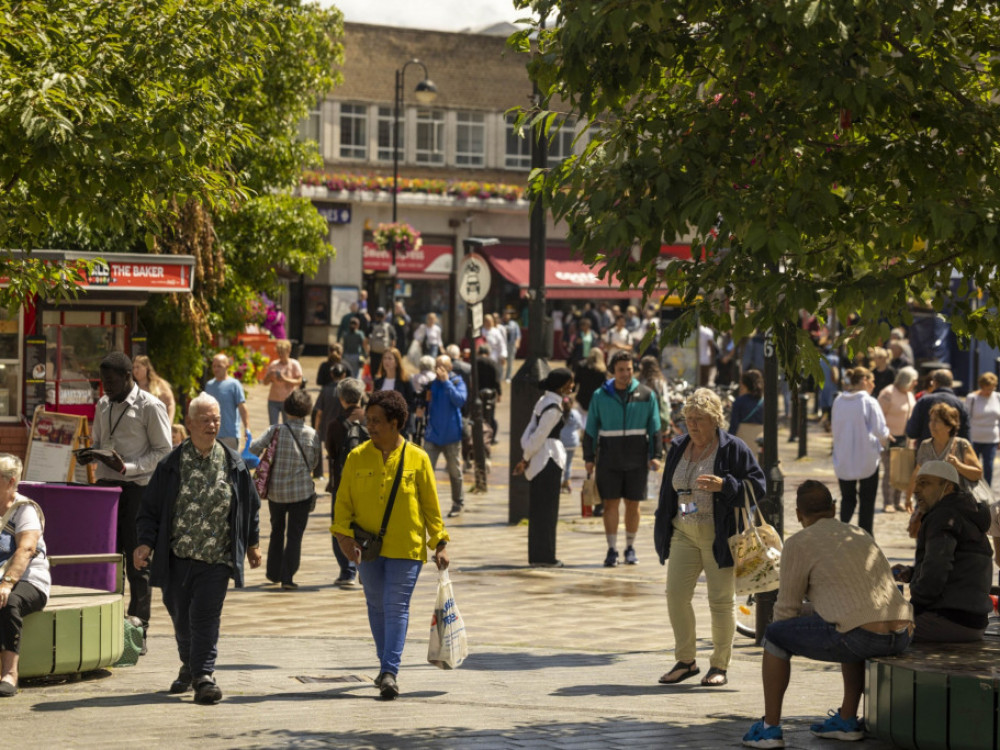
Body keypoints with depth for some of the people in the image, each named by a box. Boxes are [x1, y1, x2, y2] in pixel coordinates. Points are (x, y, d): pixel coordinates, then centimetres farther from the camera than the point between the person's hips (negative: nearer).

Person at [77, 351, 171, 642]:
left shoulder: (150, 406, -6)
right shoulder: (103, 405, 15)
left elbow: (163, 452, -7)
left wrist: (127, 467, -18)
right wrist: (90, 456, 0)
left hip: (138, 487, -6)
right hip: (106, 486, 6)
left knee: (137, 560, -3)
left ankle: (138, 630, 3)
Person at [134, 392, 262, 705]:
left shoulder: (233, 463, 3)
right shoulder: (172, 465, -1)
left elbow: (250, 505, 15)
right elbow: (150, 509, 2)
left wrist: (252, 543, 20)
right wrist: (146, 543, -10)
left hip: (217, 558, -1)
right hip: (178, 556, 1)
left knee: (206, 616, -11)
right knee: (181, 616, 11)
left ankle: (203, 675, -7)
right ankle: (189, 665, 34)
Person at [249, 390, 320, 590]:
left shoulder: (276, 430, -7)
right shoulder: (312, 434, -5)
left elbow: (254, 449, -14)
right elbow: (314, 462, 5)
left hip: (276, 491, 1)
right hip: (302, 490, -1)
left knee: (277, 532, 19)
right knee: (295, 535, 3)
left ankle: (274, 573, 26)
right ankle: (287, 577, -6)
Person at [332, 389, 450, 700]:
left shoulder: (417, 459, -3)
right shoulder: (357, 458, 2)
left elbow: (431, 505, 3)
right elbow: (344, 500, 4)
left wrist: (440, 543, 0)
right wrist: (343, 534, -11)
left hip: (406, 548, -3)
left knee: (396, 607, -10)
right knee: (377, 607, 12)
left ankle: (390, 672, -13)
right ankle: (386, 666, 26)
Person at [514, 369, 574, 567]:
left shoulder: (544, 401, 13)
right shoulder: (554, 407, -15)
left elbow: (531, 429, 10)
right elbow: (539, 435, -16)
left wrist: (526, 457, 4)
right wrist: (526, 459, -7)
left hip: (538, 460, 9)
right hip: (548, 458, -9)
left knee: (538, 508, 12)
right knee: (547, 508, -4)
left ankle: (536, 555, 16)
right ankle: (545, 556, -2)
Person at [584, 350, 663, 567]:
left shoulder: (646, 395, 4)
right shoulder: (600, 396, 4)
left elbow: (655, 429, 6)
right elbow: (590, 429, 8)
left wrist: (656, 455, -2)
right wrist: (589, 458, 4)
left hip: (637, 460, 0)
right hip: (609, 460, 0)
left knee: (633, 504, 5)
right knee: (610, 503, -2)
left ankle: (630, 548, 16)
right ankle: (612, 549, 4)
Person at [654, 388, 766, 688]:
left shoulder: (733, 449, -5)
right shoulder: (678, 447, 11)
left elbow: (757, 485, -9)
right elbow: (668, 491, 20)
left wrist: (724, 485, -23)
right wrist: (663, 529, 16)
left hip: (718, 537, -5)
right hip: (684, 535, 5)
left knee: (721, 601, -1)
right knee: (675, 594, -3)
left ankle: (720, 666, 10)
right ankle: (685, 661, 10)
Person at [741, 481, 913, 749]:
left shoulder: (798, 544, 6)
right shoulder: (861, 537, 28)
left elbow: (786, 613, 9)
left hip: (859, 636, -7)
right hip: (900, 636, 7)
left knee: (774, 635, 16)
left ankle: (770, 728, 17)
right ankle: (846, 721, 35)